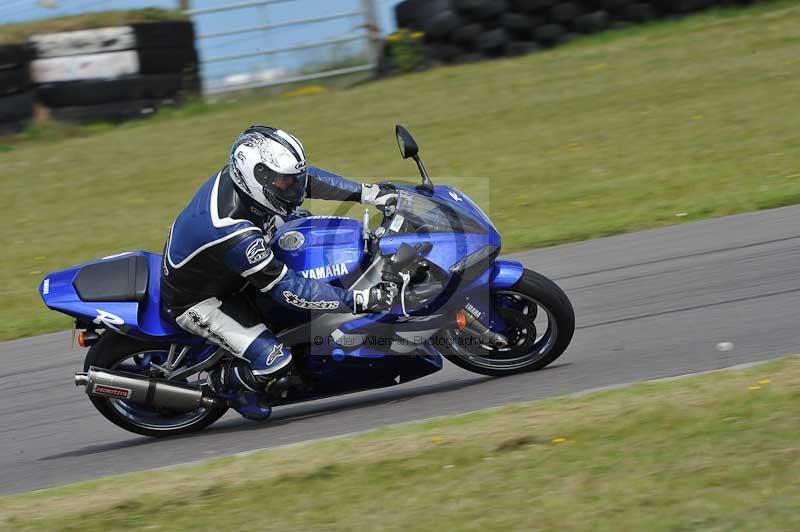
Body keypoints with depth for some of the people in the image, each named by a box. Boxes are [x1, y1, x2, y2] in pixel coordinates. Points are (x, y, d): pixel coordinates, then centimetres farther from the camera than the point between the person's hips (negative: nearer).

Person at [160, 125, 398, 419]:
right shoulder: (235, 234, -40)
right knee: (274, 360, -21)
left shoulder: (236, 175, -17)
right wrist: (359, 300, -34)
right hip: (195, 301, -9)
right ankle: (224, 382, 13)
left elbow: (305, 178, 0)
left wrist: (367, 192, -4)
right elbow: (288, 289, -34)